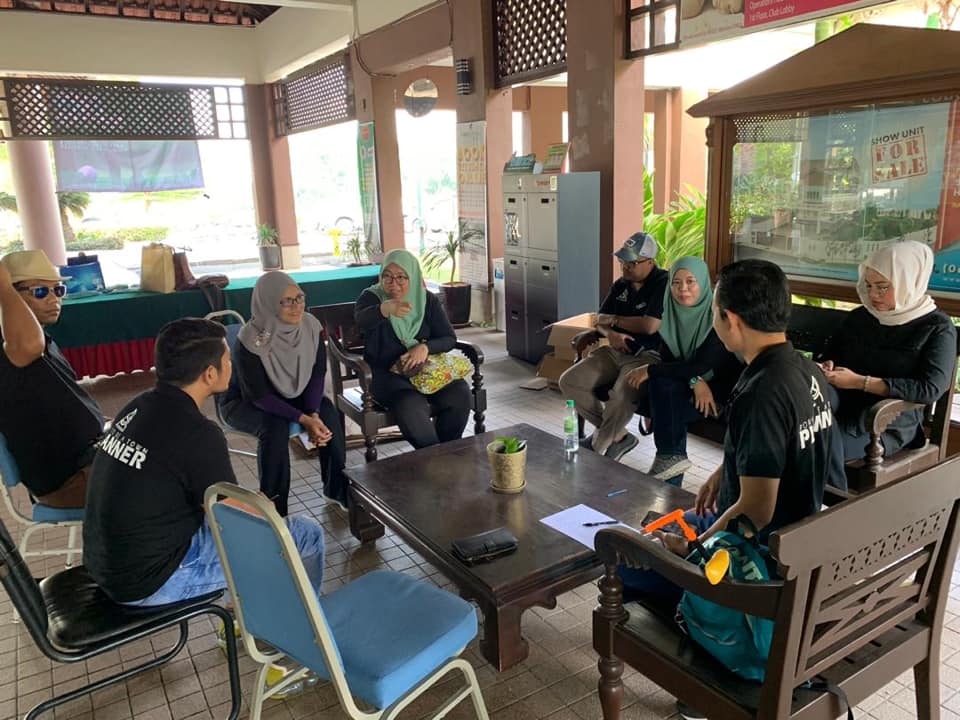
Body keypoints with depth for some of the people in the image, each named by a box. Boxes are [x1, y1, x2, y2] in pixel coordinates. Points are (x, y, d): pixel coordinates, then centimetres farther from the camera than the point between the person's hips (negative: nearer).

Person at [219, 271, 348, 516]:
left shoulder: (310, 326, -16)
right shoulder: (251, 341, -30)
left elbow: (318, 373, -10)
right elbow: (259, 395, -27)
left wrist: (313, 413, -25)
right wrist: (303, 419, -32)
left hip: (289, 394, 5)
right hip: (244, 401, -4)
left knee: (327, 412, -21)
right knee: (275, 426, -34)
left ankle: (337, 488, -5)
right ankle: (273, 506, -17)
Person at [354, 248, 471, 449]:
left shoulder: (427, 300, 5)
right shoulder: (371, 297, -4)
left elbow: (449, 338, 3)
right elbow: (361, 320, -29)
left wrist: (425, 347, -19)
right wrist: (386, 309, -53)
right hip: (387, 373, -3)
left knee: (460, 396, -24)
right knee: (411, 408, -34)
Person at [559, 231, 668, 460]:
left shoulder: (664, 284, -10)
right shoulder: (621, 285, 13)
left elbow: (650, 326, -20)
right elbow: (600, 320, 14)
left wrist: (614, 320, -5)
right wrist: (610, 333, -11)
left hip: (647, 355, -8)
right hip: (615, 351, 8)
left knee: (622, 394, -36)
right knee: (569, 382, -8)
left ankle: (598, 448, -10)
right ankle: (618, 435, -1)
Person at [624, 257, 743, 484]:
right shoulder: (671, 314, -2)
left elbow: (702, 365, -27)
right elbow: (667, 359, -5)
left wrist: (650, 370, -25)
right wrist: (694, 381, -24)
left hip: (722, 389, -6)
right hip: (692, 388, 6)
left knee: (661, 384, -27)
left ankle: (670, 457, -14)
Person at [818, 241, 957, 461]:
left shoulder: (938, 328, 0)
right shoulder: (859, 317, 14)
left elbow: (930, 389, -12)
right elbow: (831, 354, 25)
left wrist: (860, 382, -18)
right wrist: (827, 368, -3)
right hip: (843, 409, 4)